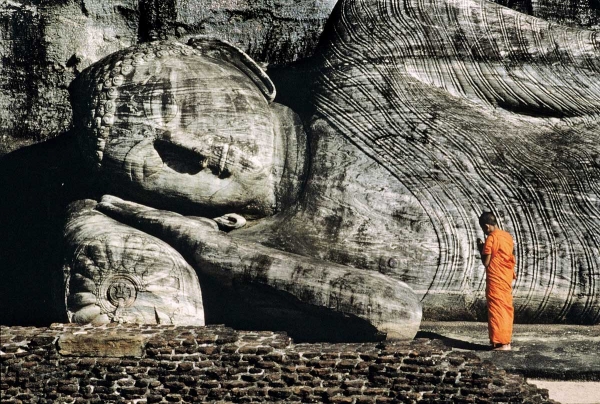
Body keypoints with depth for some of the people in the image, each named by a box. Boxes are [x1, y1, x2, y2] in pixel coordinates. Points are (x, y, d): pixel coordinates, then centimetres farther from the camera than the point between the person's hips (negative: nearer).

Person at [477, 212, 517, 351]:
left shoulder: (491, 238, -14)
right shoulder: (507, 236, 9)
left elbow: (486, 262, -12)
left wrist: (480, 249, 1)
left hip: (495, 279, -8)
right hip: (507, 278, 8)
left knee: (497, 310, -5)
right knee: (506, 309, 11)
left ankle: (501, 343, -7)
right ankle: (506, 340, 14)